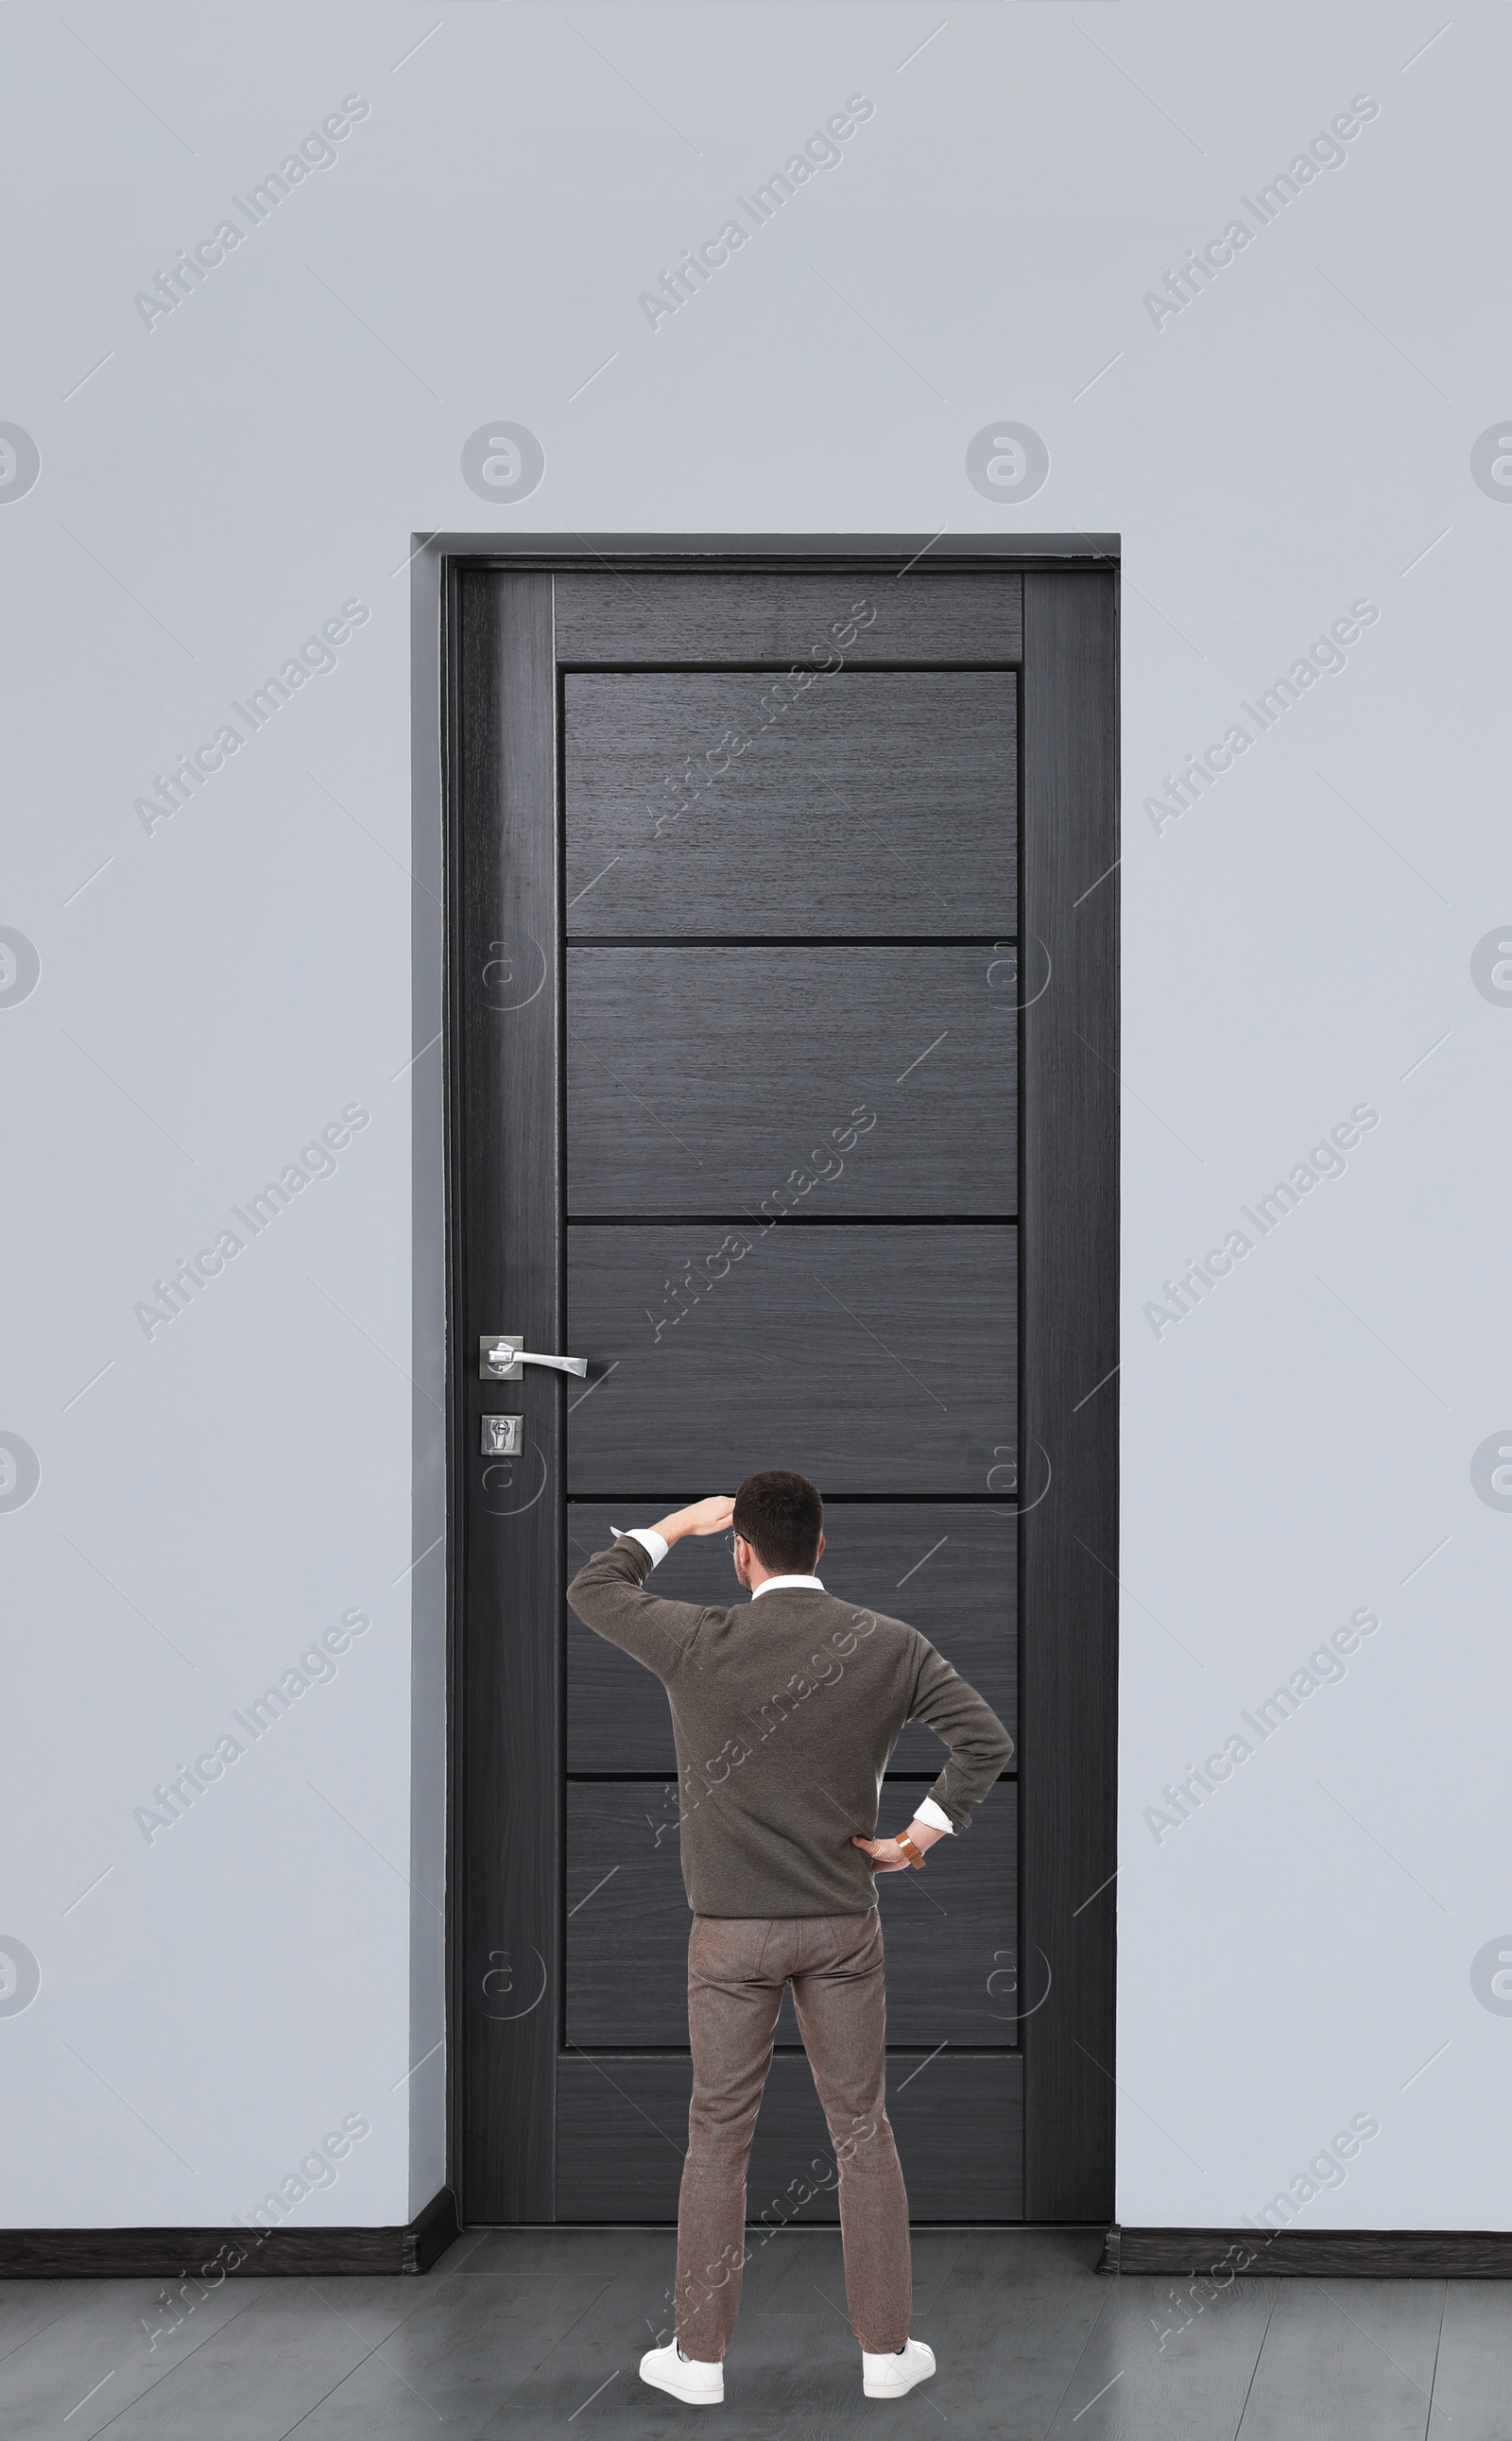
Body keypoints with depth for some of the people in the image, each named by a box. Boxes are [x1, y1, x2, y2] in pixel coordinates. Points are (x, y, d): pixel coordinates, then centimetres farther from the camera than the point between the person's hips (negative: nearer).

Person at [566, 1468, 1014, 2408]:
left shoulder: (701, 1644, -11)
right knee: (863, 2132, 11)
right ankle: (887, 2348, 16)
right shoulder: (890, 1646, -5)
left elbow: (591, 1589, 5)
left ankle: (699, 2357, 15)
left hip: (732, 1932, -1)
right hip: (844, 1925, 2)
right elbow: (989, 1739, -5)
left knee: (719, 2137, 8)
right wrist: (924, 1834, 0)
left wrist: (678, 1523, 15)